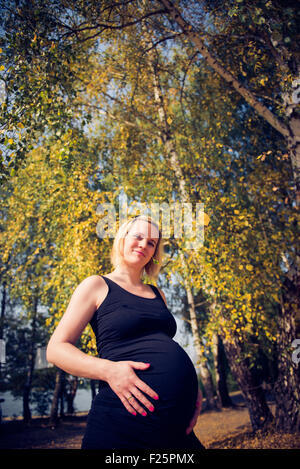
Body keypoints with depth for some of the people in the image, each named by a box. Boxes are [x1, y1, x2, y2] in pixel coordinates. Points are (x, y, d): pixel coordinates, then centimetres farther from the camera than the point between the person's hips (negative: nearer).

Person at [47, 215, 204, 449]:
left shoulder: (157, 295, 20)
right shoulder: (97, 286, 4)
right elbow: (57, 349, -3)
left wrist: (190, 387, 5)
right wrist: (109, 370, -20)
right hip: (127, 417, -5)